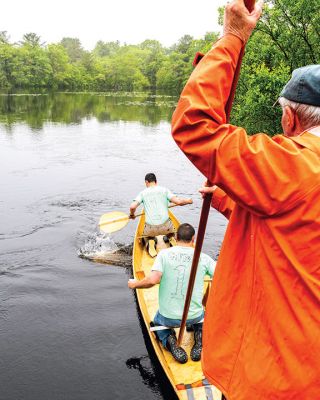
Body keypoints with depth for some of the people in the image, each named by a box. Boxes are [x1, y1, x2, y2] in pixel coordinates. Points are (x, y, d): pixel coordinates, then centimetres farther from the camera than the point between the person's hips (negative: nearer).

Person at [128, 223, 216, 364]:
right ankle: (199, 337, 7)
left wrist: (135, 284, -4)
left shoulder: (164, 254, -11)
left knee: (157, 322, 34)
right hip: (194, 316, 2)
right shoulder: (203, 258, -7)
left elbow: (153, 280, -23)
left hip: (168, 317, -1)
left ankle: (169, 340, 3)